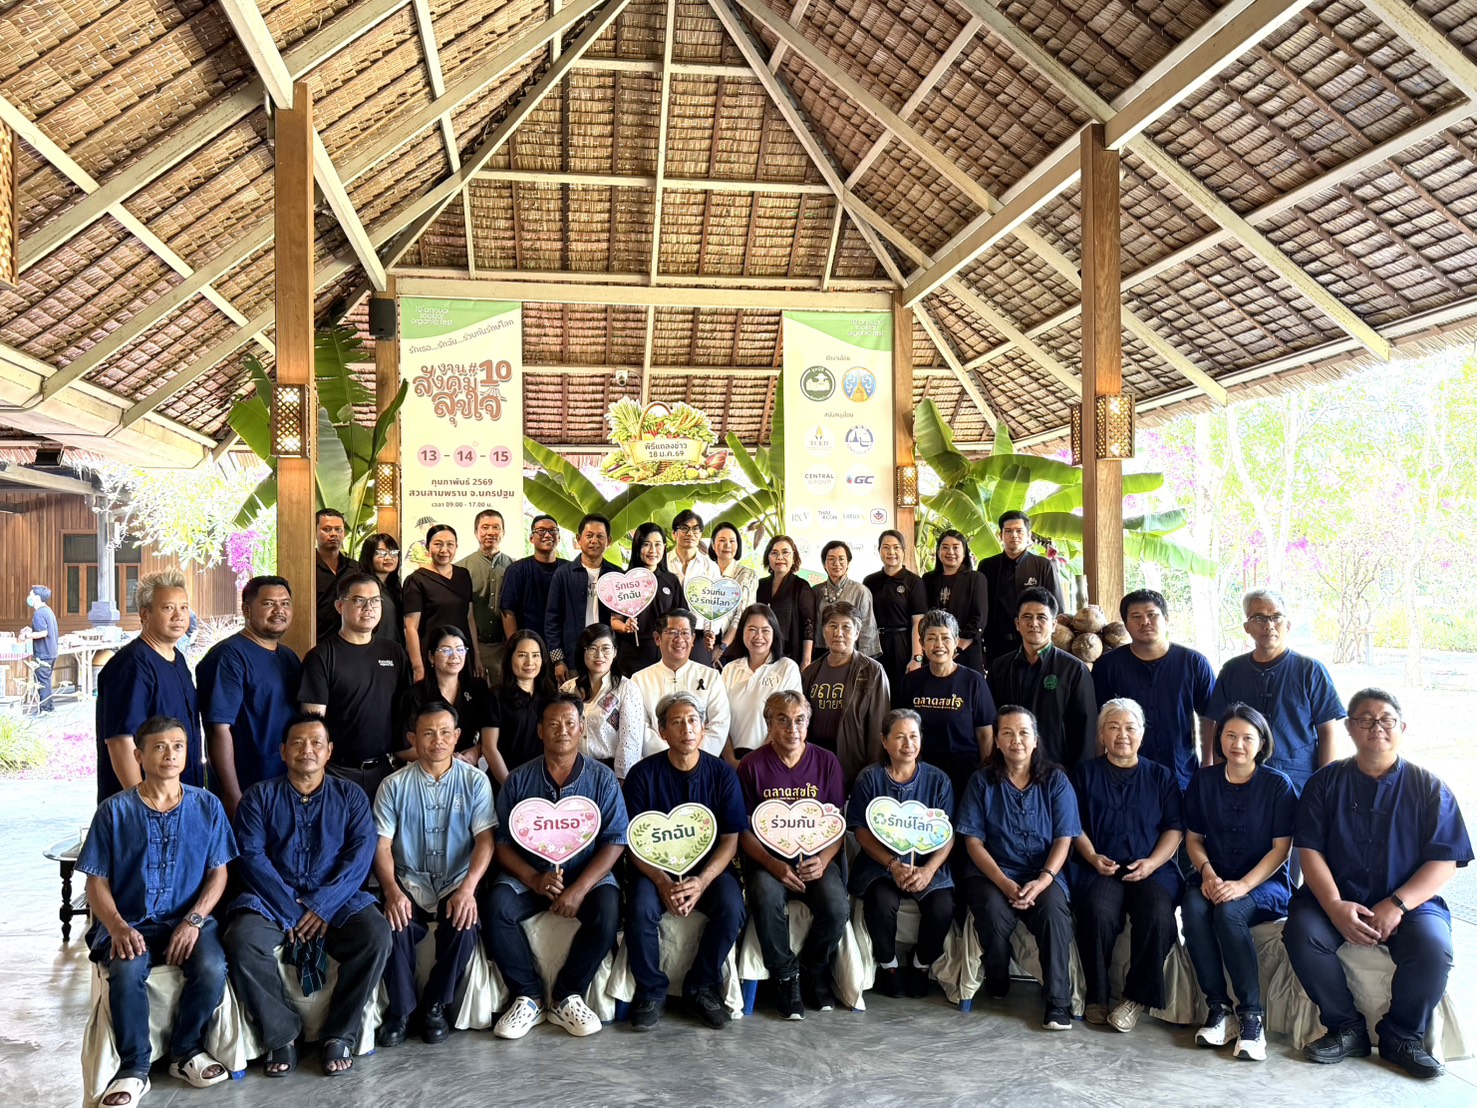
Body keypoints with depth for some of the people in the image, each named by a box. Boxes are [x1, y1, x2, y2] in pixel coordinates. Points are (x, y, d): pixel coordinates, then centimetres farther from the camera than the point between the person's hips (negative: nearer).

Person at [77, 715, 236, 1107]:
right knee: (126, 972, -33)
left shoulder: (207, 806, 4)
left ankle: (186, 1052, -2)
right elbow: (96, 882, 1)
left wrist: (194, 920, -11)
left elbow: (218, 872, 5)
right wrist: (118, 927, -16)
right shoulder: (114, 810, 1)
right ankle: (134, 1069, -13)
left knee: (212, 969, -29)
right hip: (129, 923, 0)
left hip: (188, 919, 1)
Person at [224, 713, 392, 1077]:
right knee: (242, 941, -31)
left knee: (376, 935, -28)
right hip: (272, 900, 0)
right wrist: (291, 909, -16)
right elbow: (251, 855, -4)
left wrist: (323, 905, -17)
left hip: (336, 900, 0)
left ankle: (340, 1035, -11)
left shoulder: (351, 796, 10)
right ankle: (281, 1036, -12)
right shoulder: (259, 796, 8)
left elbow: (360, 855, -3)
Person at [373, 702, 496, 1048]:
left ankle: (435, 1005, -2)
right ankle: (400, 1010, -3)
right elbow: (382, 845, -2)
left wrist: (468, 888, -21)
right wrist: (392, 891, -20)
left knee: (464, 927, -29)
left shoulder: (475, 781, 2)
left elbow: (485, 840, -5)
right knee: (393, 928, -29)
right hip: (409, 882, 0)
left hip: (457, 882, 0)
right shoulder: (394, 785, 3)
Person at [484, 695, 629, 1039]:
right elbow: (502, 842, 0)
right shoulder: (519, 780, 2)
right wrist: (533, 879, -17)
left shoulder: (603, 780, -1)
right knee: (496, 906, -28)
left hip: (587, 875, -1)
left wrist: (580, 888, -19)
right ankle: (529, 998, -11)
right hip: (528, 876, 1)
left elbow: (614, 842, -6)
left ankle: (567, 998, -10)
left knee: (608, 910, -30)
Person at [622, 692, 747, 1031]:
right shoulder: (643, 773, -2)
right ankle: (650, 992, -5)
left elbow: (730, 840, -3)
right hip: (656, 867, -1)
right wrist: (662, 882, -21)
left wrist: (701, 882, -19)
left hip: (708, 866, 1)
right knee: (641, 910, -30)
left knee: (732, 908, -28)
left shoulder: (722, 773, 0)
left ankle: (702, 987, -3)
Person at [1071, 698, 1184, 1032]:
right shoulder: (1086, 774, 16)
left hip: (1152, 868, 1)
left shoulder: (1160, 777, 17)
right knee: (1098, 911, -32)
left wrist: (1151, 863, -6)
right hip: (1101, 868, 0)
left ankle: (1137, 997, -14)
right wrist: (1093, 858, -7)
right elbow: (1075, 826, 12)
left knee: (1158, 913, -32)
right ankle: (1096, 997, -15)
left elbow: (1175, 828, 10)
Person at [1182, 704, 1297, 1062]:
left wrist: (1243, 885, -19)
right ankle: (1218, 1006, -19)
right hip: (1214, 879, 3)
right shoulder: (1203, 781, 7)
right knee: (1194, 909, -31)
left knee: (1229, 912, -34)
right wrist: (1207, 872, -10)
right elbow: (1193, 838, 10)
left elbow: (1281, 848, -6)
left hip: (1265, 883, -3)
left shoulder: (1278, 785, -3)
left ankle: (1251, 1015, -23)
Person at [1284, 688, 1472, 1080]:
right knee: (1301, 932, -28)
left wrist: (1397, 905, -17)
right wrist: (1335, 906, -17)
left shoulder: (1430, 788, 4)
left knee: (1433, 946, -30)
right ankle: (1347, 1029, -6)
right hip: (1336, 898, 1)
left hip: (1410, 901, 0)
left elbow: (1444, 861, -2)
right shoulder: (1326, 782, 5)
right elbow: (1310, 851, -1)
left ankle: (1401, 1037, -3)